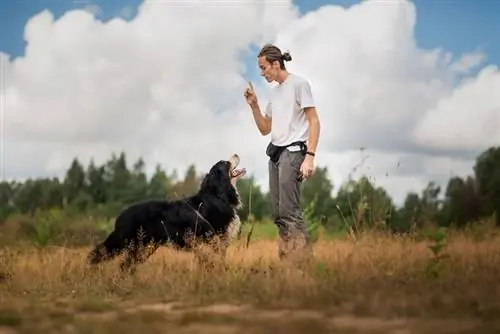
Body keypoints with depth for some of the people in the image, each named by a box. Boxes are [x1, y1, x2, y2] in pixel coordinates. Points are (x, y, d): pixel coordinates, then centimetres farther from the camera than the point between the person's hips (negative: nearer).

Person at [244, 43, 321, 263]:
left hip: (293, 151, -8)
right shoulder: (274, 91, 19)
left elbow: (314, 122, -9)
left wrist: (310, 156, -18)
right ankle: (286, 258, 3)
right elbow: (265, 129, 24)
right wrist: (254, 105, 9)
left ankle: (304, 259, -15)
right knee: (277, 213, 2)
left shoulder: (298, 84, -4)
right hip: (275, 152, 8)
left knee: (289, 211, -16)